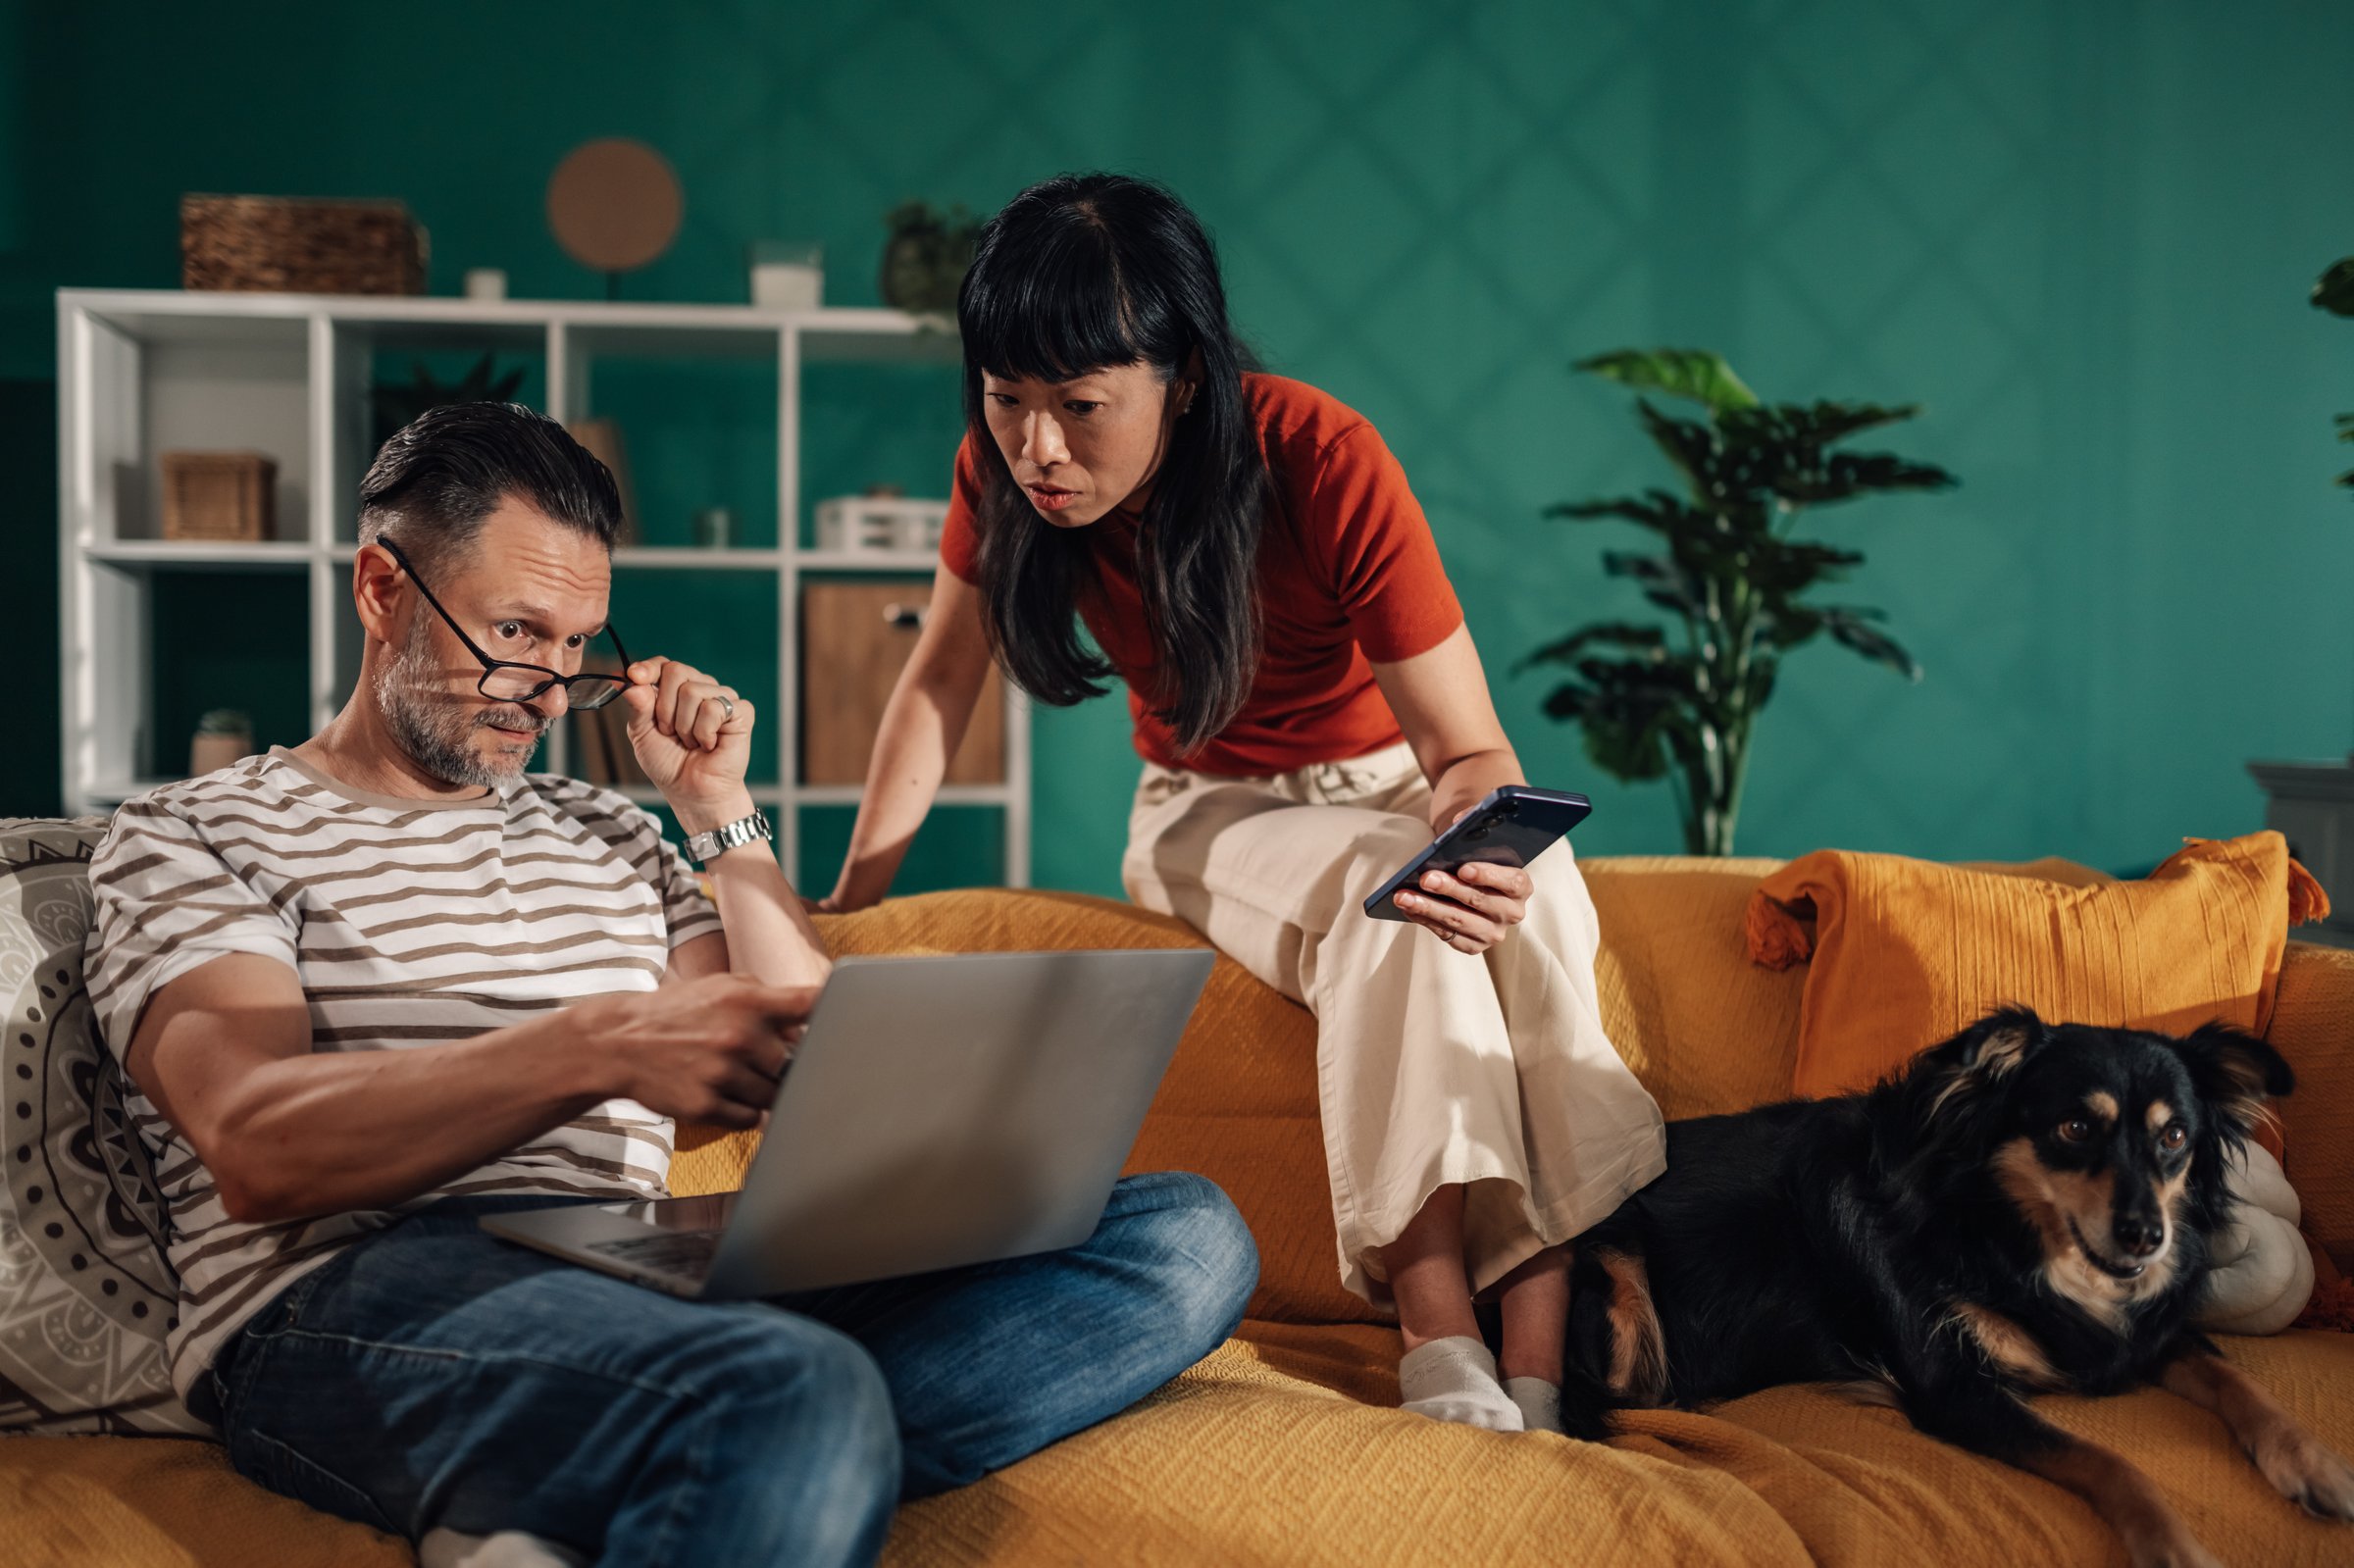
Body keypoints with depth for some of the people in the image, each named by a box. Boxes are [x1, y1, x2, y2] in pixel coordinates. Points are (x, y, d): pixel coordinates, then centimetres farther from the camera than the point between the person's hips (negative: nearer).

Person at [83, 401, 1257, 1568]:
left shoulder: (607, 838, 29)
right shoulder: (191, 836, 12)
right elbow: (256, 1149, -9)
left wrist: (717, 809, 19)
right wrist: (598, 1044, -24)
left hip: (637, 1288, 8)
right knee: (804, 1400, -44)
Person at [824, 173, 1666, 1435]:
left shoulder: (1321, 460, -27)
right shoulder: (1002, 469, -17)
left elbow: (1470, 752, -26)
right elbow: (941, 677, 0)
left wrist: (1482, 849, -49)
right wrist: (849, 900, 0)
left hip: (1392, 784, -1)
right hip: (1212, 810, 1)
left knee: (1524, 914, -35)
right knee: (1389, 910, -34)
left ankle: (1540, 1378, -41)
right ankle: (1444, 1359, -43)